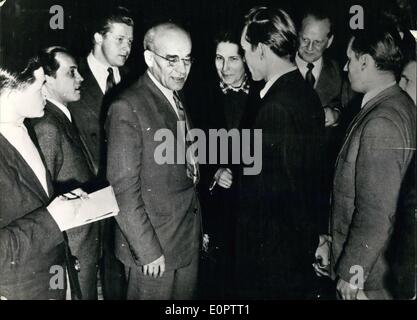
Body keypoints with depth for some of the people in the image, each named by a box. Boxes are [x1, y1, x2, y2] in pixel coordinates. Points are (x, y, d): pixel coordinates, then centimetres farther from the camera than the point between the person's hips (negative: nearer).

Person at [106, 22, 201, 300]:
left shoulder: (177, 100, 10)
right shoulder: (127, 107, -17)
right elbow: (124, 190, -18)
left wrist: (198, 229, 10)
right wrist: (147, 250, -17)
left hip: (189, 242, 7)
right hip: (154, 248, -7)